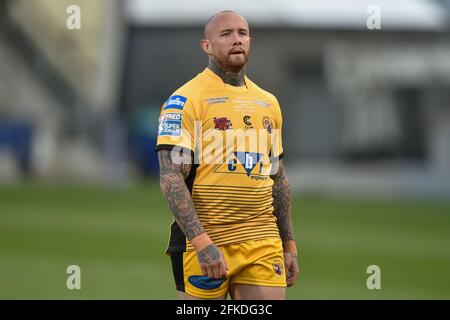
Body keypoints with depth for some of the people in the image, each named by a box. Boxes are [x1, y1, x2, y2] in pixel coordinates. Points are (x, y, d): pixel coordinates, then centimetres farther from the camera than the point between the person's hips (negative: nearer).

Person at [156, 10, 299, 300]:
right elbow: (171, 177, -12)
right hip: (204, 241, -5)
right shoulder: (185, 100, -5)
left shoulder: (268, 103, 15)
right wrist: (201, 241, -21)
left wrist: (289, 244, 16)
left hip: (263, 243, 5)